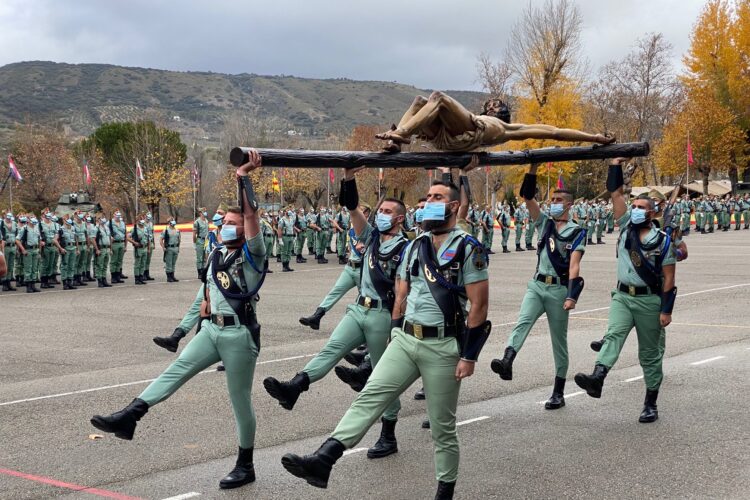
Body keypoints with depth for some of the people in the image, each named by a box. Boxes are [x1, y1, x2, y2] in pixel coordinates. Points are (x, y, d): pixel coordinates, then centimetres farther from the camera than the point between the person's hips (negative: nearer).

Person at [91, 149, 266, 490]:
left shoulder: (251, 255, -8)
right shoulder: (216, 255, 13)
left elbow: (251, 213, -21)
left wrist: (243, 177, -24)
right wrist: (204, 302, 12)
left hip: (239, 335, -6)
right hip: (210, 330, 6)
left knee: (240, 400, 1)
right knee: (176, 371, -13)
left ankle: (245, 466, 14)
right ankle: (129, 416, -26)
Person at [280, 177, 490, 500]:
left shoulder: (468, 249, -7)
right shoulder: (413, 247, 11)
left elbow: (478, 306, -10)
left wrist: (468, 356, -13)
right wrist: (394, 337, 16)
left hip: (443, 346, -5)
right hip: (405, 340, 5)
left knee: (442, 426, 4)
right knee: (369, 396, -10)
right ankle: (322, 461, -20)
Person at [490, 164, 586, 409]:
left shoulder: (576, 232, -2)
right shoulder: (545, 223, 11)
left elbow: (574, 265, -14)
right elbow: (527, 196, 2)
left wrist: (572, 295, -24)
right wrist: (533, 168, -8)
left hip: (558, 289, -4)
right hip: (536, 285, 4)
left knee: (559, 341, 4)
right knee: (522, 322, -23)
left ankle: (559, 393, 12)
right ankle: (507, 362, -45)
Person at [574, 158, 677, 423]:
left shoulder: (663, 241, -4)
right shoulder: (626, 228, 6)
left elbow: (668, 279, -6)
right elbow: (616, 194, 0)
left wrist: (666, 310, -11)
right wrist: (616, 165, -7)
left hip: (649, 301, -3)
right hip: (622, 296, 3)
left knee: (650, 354, 5)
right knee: (613, 335, -21)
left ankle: (651, 404, 13)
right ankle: (597, 378, -43)